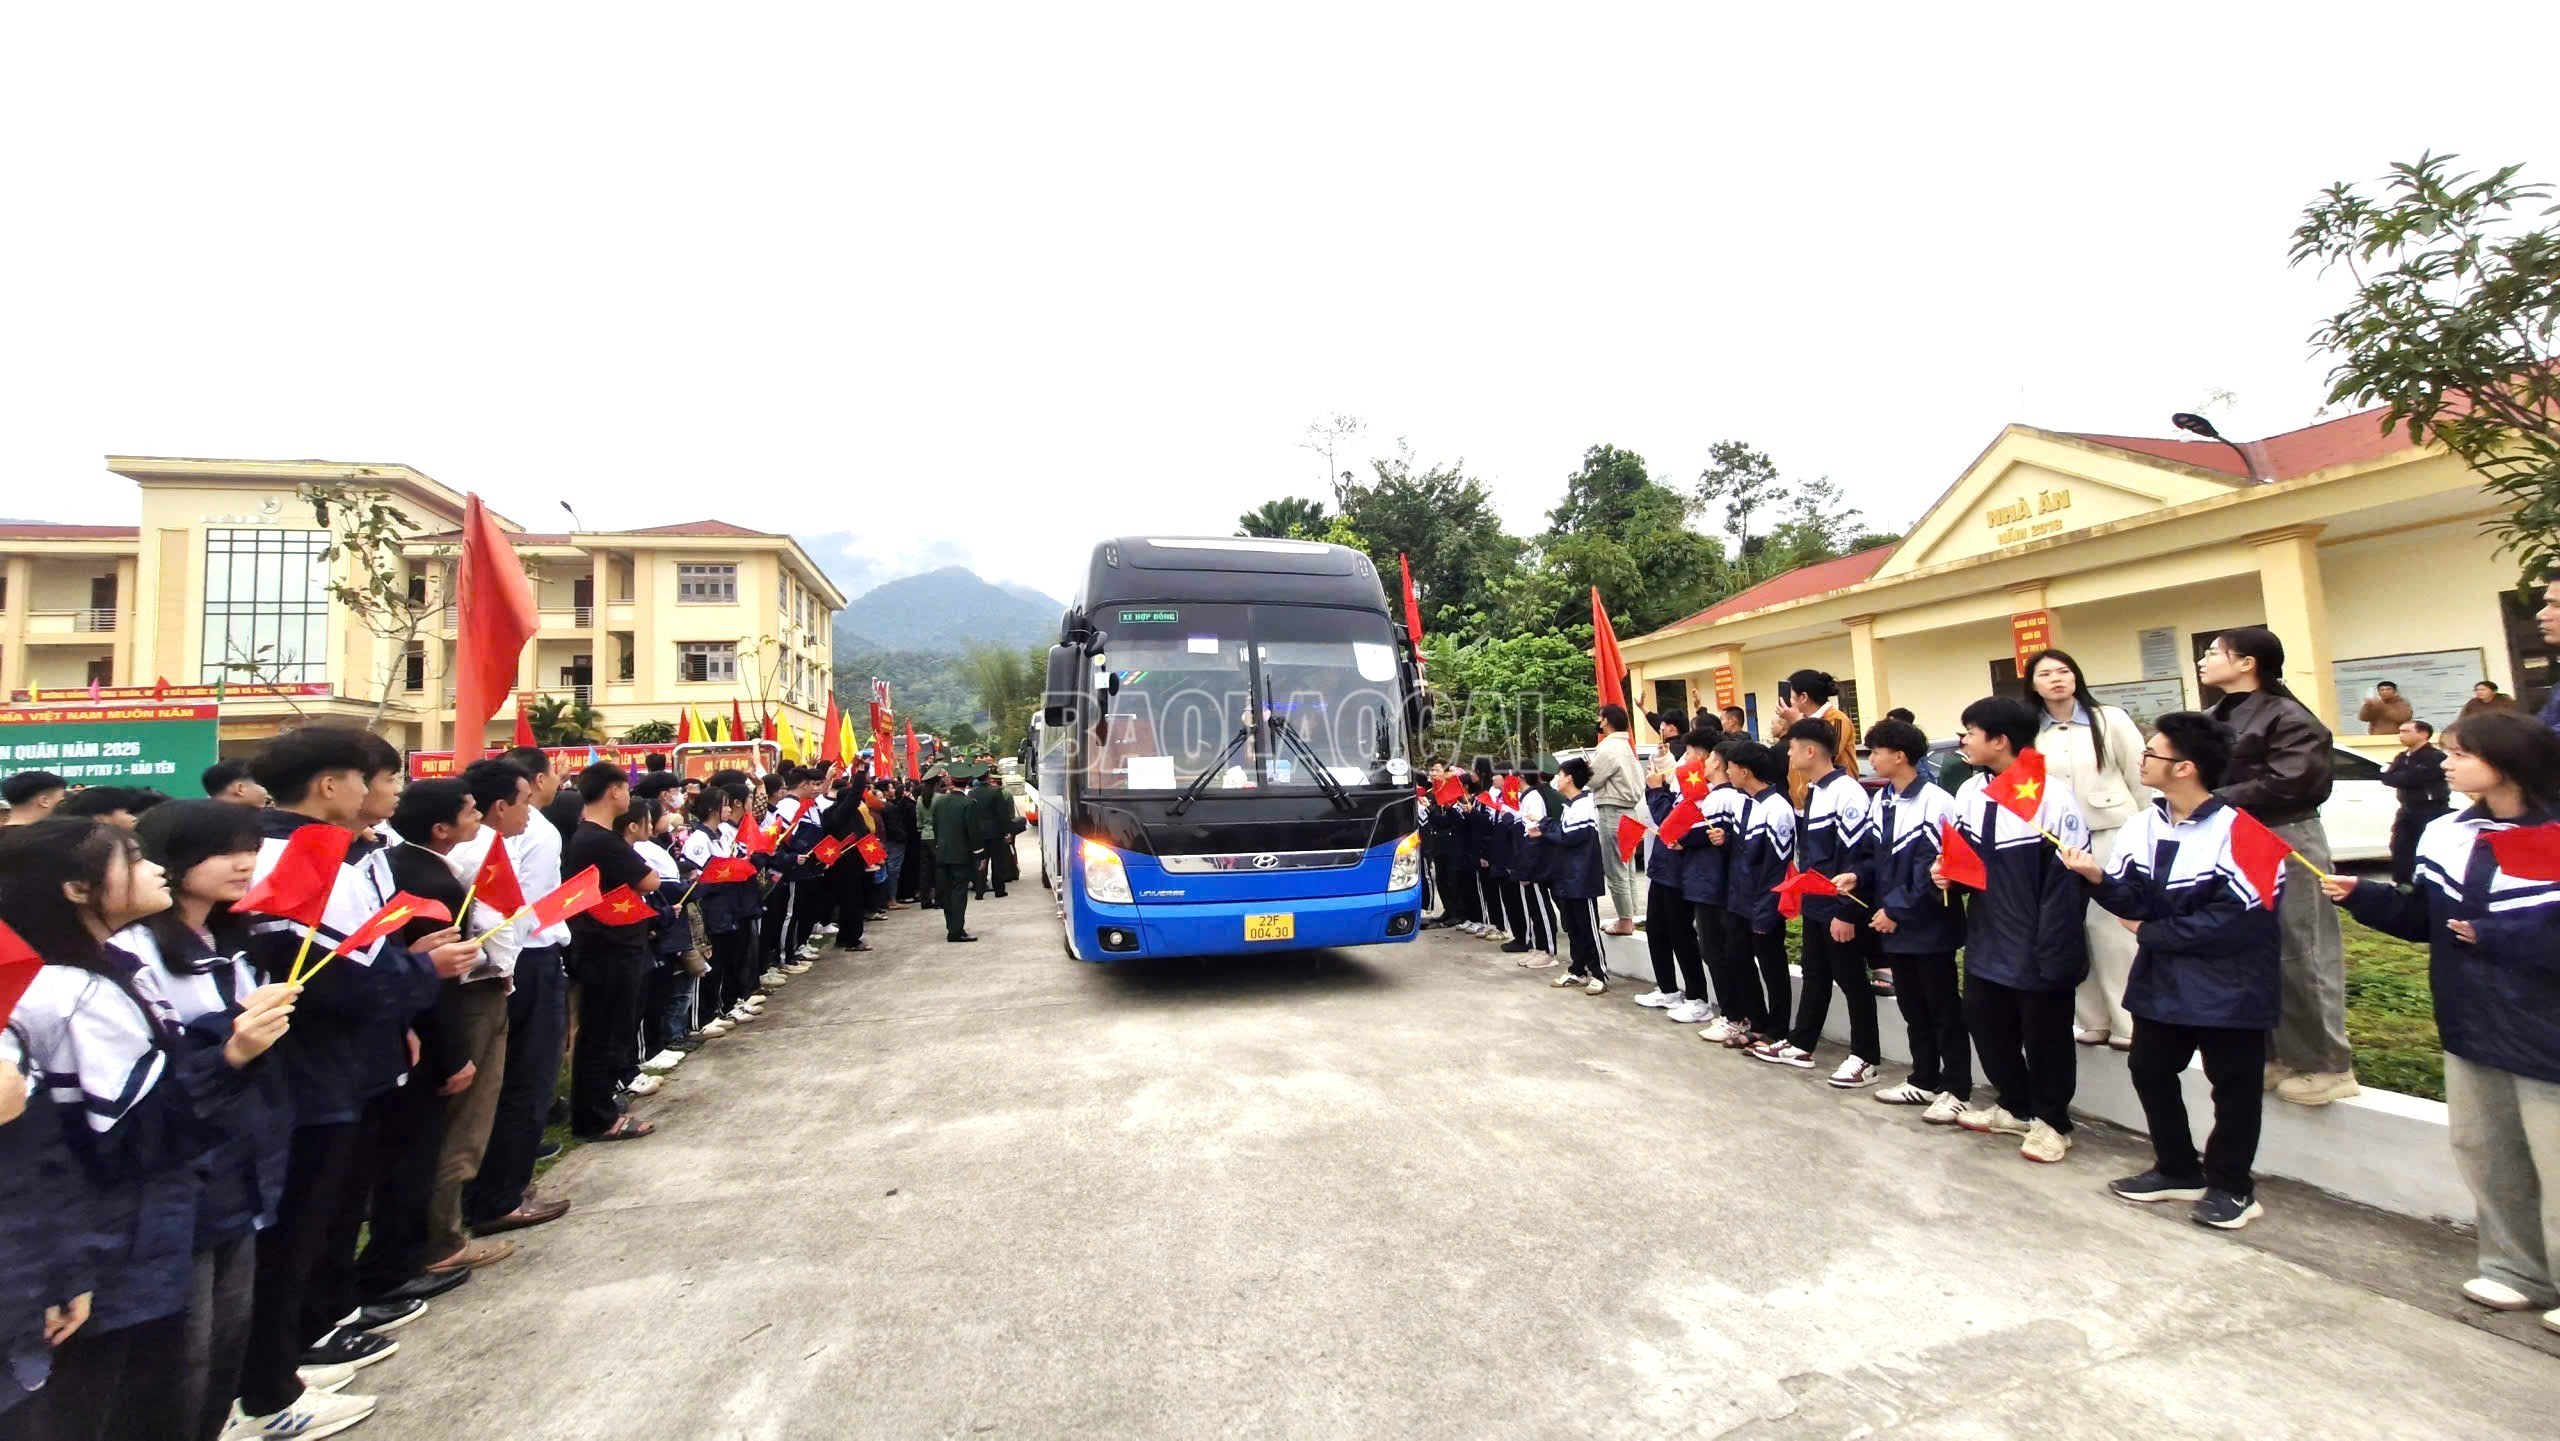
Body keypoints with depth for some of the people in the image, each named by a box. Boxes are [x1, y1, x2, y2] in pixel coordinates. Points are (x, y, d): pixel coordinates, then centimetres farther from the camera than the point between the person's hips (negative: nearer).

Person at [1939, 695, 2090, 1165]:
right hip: (1987, 942, 7)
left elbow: (2070, 880, -17)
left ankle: (2051, 1121, 30)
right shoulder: (1970, 792, 3)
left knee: (2045, 1037, 10)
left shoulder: (2053, 796, -19)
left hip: (2037, 948, -7)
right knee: (1986, 1025, 17)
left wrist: (2056, 952, -17)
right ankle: (2015, 1107, 38)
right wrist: (1944, 870, -5)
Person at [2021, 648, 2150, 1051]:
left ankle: (2129, 1023, 11)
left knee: (2114, 925, 0)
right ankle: (2091, 1020, 15)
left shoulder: (2110, 719, 0)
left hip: (2110, 836, -2)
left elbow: (2140, 777, 1)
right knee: (2072, 928, 5)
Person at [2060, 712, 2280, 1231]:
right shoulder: (2143, 825, 0)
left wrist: (2149, 933, -14)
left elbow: (2232, 918, -23)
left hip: (2230, 983, -7)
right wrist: (2097, 876, -23)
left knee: (2233, 1084, 8)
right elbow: (2134, 899, -3)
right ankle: (2178, 1170, 31)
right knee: (2149, 1069, 15)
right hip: (2163, 977, 7)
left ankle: (2230, 1186, 24)